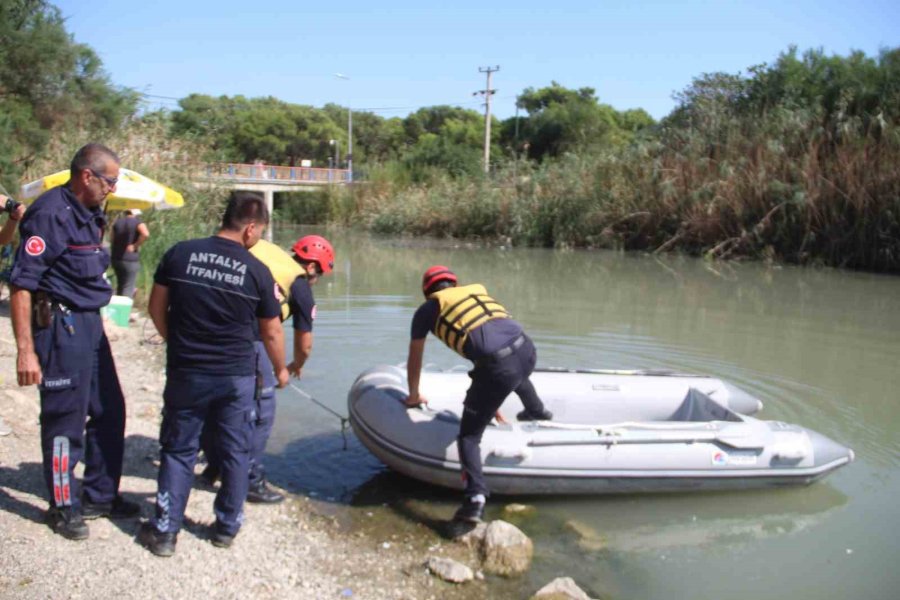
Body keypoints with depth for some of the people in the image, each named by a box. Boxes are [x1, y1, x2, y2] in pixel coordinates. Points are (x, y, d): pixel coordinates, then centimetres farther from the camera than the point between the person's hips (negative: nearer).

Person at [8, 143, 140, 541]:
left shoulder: (90, 214, 11)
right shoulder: (50, 214, -16)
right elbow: (21, 284, -20)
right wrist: (25, 350, -22)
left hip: (90, 324, 9)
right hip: (60, 325, -9)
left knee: (110, 411, 15)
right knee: (65, 421, 3)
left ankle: (100, 496, 30)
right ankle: (64, 508, 20)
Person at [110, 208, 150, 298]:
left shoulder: (117, 222, 11)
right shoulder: (138, 222, -6)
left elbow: (113, 239, 14)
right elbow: (145, 234, -26)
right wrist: (135, 246, -16)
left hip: (116, 258, 6)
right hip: (130, 260, -6)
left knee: (120, 285, 22)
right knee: (128, 288, -1)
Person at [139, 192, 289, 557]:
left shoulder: (180, 254, -3)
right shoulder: (258, 271, -7)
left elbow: (156, 308, 5)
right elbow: (272, 333, 1)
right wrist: (281, 370, 18)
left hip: (185, 373, 1)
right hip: (236, 377, -1)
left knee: (178, 450, 14)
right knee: (235, 452, 14)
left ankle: (164, 531, 18)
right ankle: (227, 527, 25)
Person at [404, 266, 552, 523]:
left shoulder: (427, 309, 16)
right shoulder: (477, 292, 29)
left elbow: (414, 360, 25)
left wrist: (414, 396, 45)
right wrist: (493, 400, 47)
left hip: (498, 366, -5)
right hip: (527, 349, 5)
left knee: (469, 435, 8)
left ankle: (476, 497, -9)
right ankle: (536, 410, 63)